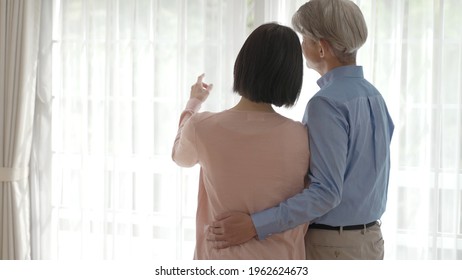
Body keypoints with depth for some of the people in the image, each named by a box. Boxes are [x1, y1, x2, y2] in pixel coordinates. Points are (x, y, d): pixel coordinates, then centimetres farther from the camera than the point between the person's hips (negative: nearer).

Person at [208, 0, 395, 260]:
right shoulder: (374, 96, 7)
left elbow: (326, 191, -26)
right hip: (370, 239, 9)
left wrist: (255, 225, -31)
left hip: (332, 246, -9)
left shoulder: (327, 103, -21)